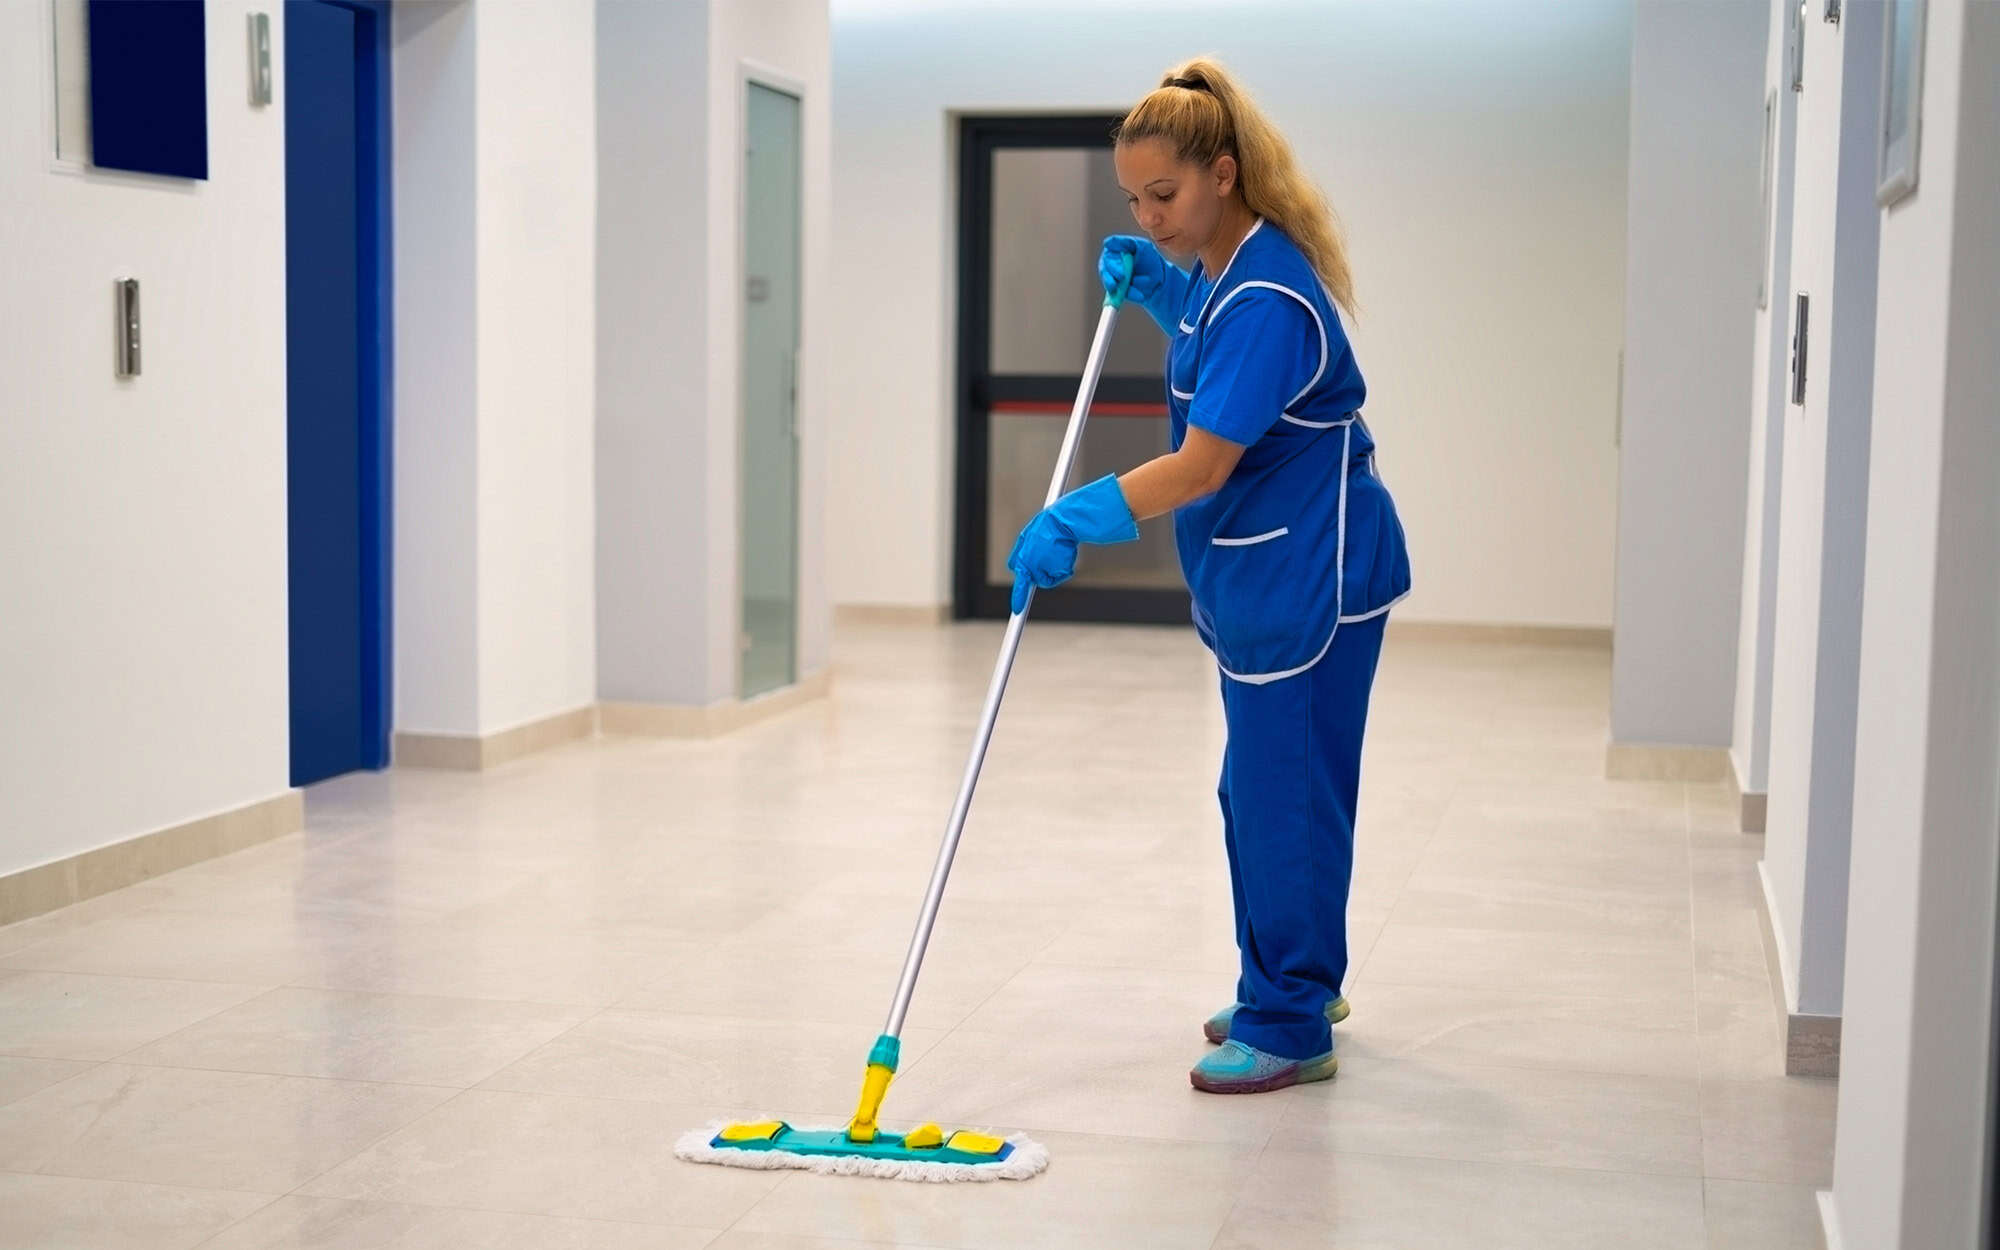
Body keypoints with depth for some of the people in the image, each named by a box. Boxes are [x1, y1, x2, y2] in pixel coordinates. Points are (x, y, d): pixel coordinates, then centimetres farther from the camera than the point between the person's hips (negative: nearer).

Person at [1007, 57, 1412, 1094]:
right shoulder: (1220, 264, 5)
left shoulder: (1266, 294, -25)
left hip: (1309, 576, -10)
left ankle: (1289, 1028, 7)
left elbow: (1202, 467, -28)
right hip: (1258, 575, 11)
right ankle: (1293, 985, 34)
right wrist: (1157, 288, 11)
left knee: (1284, 794, -3)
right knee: (1258, 791, 19)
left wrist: (1071, 523, -27)